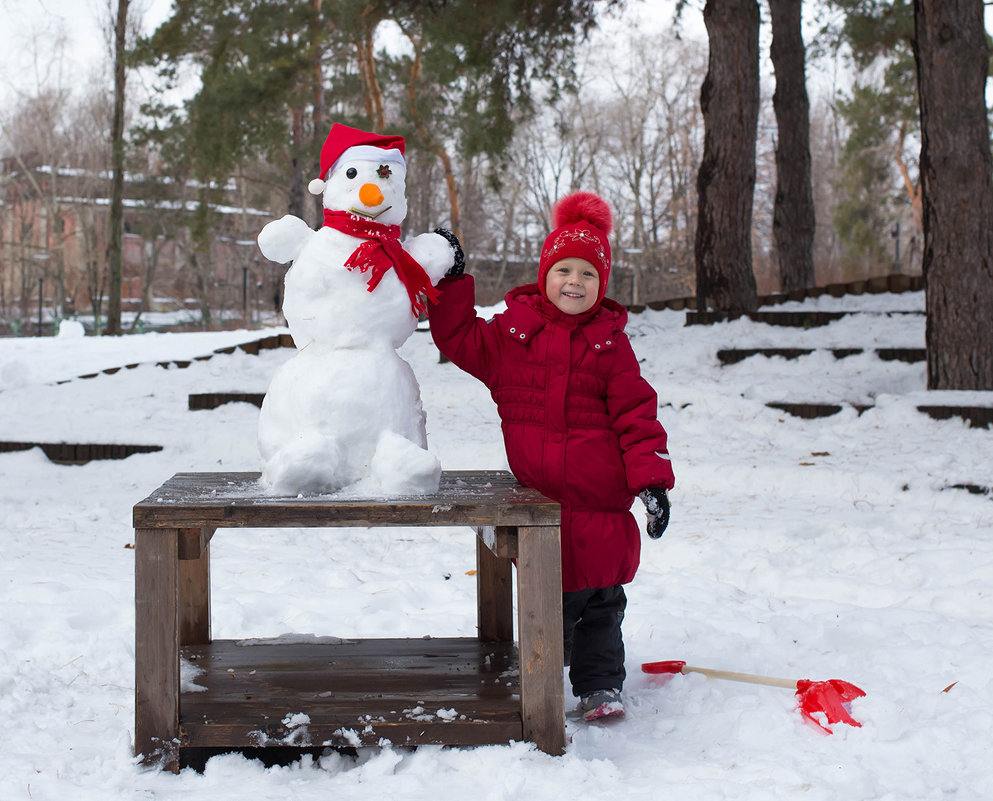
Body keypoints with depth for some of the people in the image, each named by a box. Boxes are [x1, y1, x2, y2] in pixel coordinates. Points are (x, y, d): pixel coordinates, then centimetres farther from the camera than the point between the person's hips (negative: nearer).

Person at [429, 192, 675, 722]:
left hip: (601, 501, 0)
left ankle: (599, 684, 22)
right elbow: (459, 339, 13)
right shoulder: (511, 331, 4)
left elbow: (636, 413, 2)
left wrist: (651, 479, -6)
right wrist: (452, 282, 5)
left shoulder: (609, 343, 3)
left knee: (601, 597, 8)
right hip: (540, 498, 0)